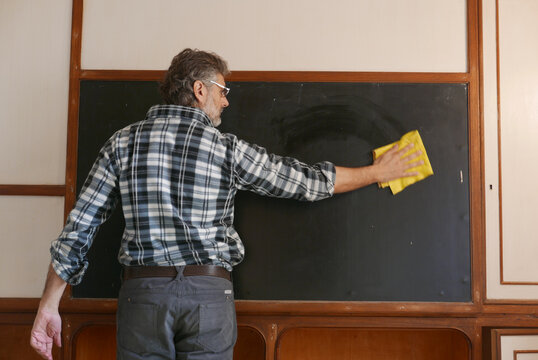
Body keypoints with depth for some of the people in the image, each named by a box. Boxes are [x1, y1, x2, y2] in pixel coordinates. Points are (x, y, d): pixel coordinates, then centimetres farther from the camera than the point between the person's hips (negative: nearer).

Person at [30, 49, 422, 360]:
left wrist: (49, 305, 9)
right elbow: (311, 182, 7)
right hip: (209, 293, -1)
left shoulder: (123, 143, 4)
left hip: (143, 292, 2)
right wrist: (377, 172, 22)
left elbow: (79, 226, 2)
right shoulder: (229, 149, 0)